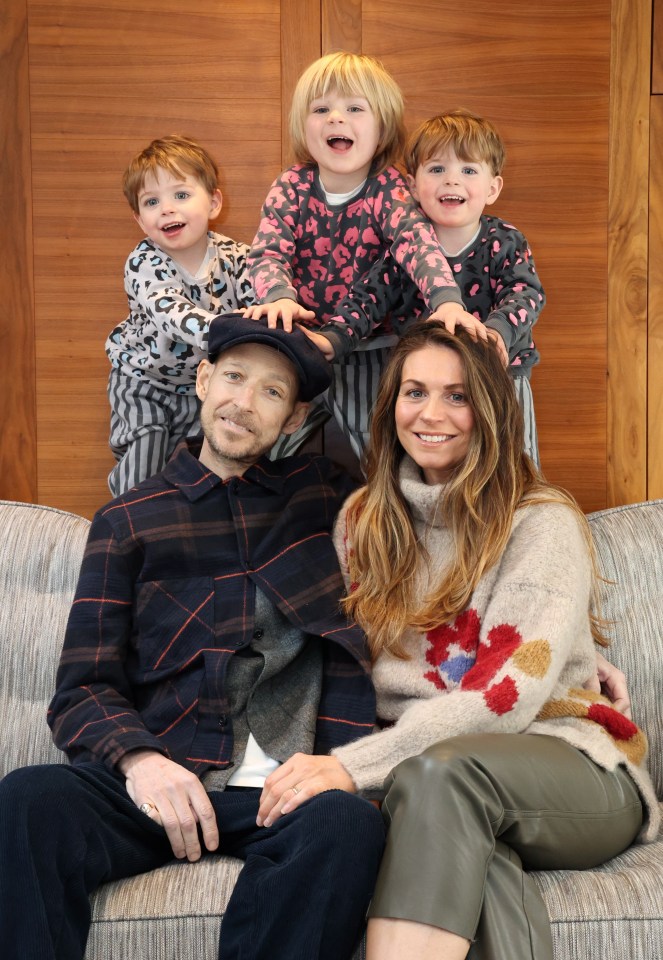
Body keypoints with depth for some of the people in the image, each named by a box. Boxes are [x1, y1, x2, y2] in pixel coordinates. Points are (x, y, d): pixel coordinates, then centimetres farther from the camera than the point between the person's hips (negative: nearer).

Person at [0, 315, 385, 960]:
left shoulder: (320, 492, 20)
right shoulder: (129, 520, 16)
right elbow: (82, 690, 9)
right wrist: (138, 758, -14)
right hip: (158, 778, 0)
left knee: (349, 824, -35)